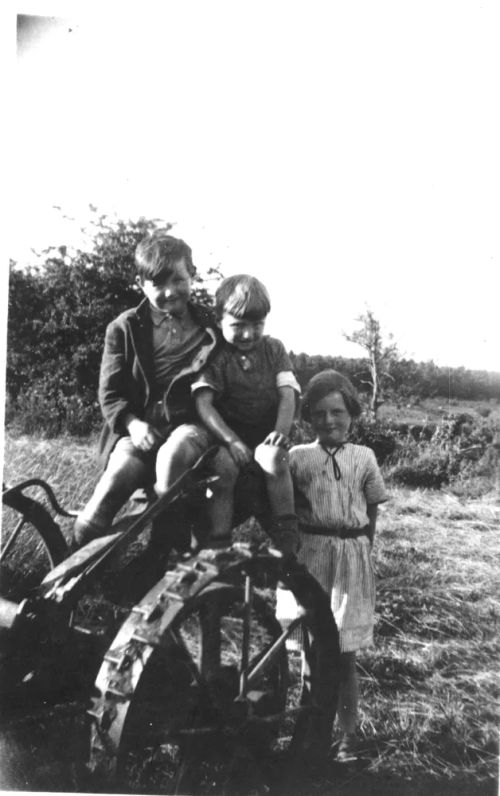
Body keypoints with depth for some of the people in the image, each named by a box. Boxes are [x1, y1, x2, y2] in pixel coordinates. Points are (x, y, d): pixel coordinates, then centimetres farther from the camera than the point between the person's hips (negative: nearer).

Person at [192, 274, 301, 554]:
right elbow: (203, 403, -13)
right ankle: (219, 542, -23)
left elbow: (287, 394, -2)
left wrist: (281, 431, -22)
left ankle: (287, 535, -21)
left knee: (274, 458, -31)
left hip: (266, 435, 1)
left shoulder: (274, 349, 7)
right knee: (224, 465, -31)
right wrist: (231, 440, -26)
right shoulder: (215, 356, -1)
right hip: (226, 434, -1)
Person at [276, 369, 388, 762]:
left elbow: (372, 515, 9)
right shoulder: (297, 457, 0)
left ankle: (349, 735, 21)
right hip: (308, 556, 0)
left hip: (352, 557, 0)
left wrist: (359, 551, 5)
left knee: (345, 654, 7)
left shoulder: (364, 457, 4)